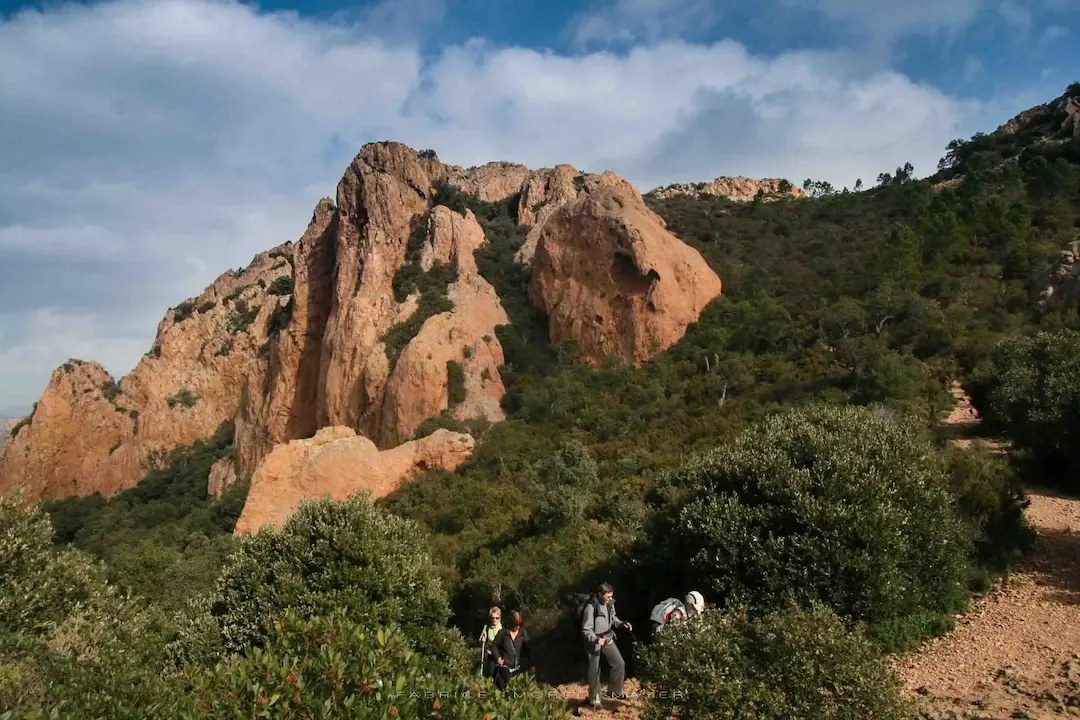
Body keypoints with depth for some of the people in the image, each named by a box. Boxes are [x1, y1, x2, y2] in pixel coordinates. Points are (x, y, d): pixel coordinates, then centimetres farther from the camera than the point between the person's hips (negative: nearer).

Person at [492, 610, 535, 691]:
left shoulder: (523, 633, -4)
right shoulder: (503, 632, -9)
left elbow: (528, 649, 0)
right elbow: (495, 646, 5)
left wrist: (532, 665, -6)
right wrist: (498, 657, -8)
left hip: (518, 667, 2)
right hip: (505, 665, -2)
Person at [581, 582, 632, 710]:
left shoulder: (610, 604, -7)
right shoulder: (591, 607, -28)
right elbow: (586, 629, -24)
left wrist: (622, 623, -8)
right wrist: (596, 639, -40)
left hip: (607, 639, 6)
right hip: (594, 642, -6)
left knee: (619, 663, 6)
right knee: (594, 670, 6)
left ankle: (614, 691, 27)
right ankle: (594, 699, 25)